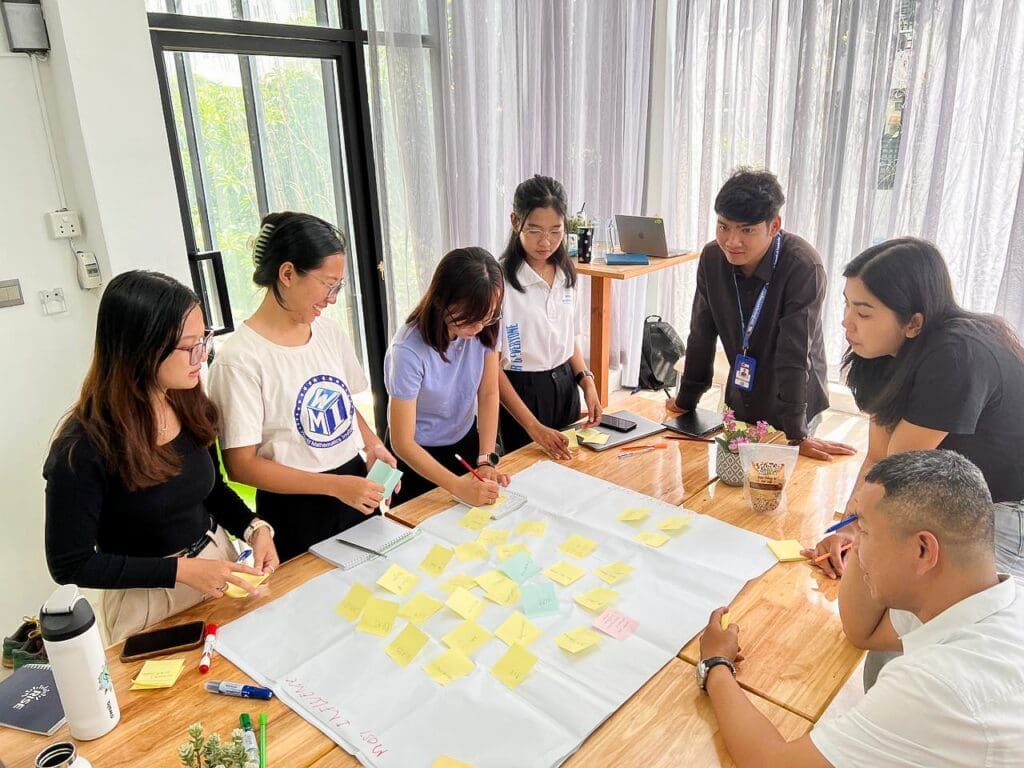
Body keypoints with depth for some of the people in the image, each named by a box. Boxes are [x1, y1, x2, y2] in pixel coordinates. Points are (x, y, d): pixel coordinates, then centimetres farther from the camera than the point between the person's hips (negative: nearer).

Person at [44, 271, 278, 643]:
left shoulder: (190, 406, -9)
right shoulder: (83, 448, -25)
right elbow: (70, 564, -17)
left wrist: (253, 528, -11)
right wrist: (179, 570, -24)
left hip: (217, 561, 6)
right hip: (148, 602, -5)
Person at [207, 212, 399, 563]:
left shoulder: (329, 331, 0)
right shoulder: (240, 359, -19)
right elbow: (241, 465, -18)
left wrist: (373, 445, -5)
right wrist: (335, 485, -22)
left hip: (356, 487, 6)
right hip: (296, 512, -6)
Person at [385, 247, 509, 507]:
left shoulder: (486, 328, -20)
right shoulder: (409, 350, -33)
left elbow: (489, 394, -9)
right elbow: (402, 442, -28)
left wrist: (486, 460, -18)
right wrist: (458, 486, -35)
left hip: (466, 439, 5)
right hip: (418, 454, -4)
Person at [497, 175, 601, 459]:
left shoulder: (566, 273, 1)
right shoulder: (500, 279, -19)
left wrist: (586, 381, -4)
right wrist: (533, 427, -21)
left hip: (565, 385, 6)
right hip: (522, 391, -6)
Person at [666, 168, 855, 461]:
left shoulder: (803, 268, -28)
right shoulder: (712, 257, -12)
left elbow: (794, 356, -29)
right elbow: (701, 336, -3)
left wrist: (796, 435, -27)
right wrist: (685, 401, 2)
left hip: (794, 407, -4)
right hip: (739, 403, 4)